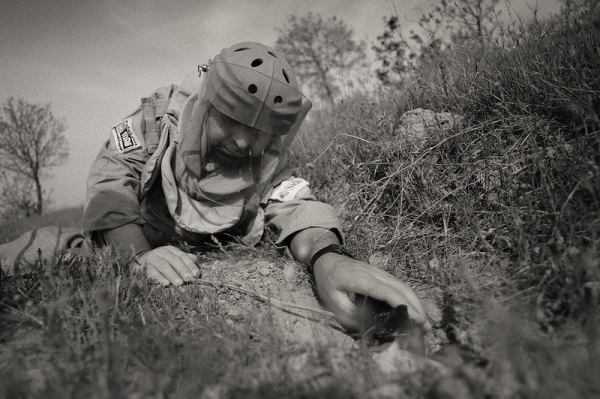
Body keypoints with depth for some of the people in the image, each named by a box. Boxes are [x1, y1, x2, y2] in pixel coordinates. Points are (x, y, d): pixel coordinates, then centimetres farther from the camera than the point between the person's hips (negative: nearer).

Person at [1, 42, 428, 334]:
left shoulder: (266, 158, -16)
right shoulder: (163, 114, -20)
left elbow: (293, 202, -31)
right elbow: (110, 178, -27)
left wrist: (327, 255, -56)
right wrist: (141, 253, -46)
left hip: (212, 265, 2)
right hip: (140, 240, -1)